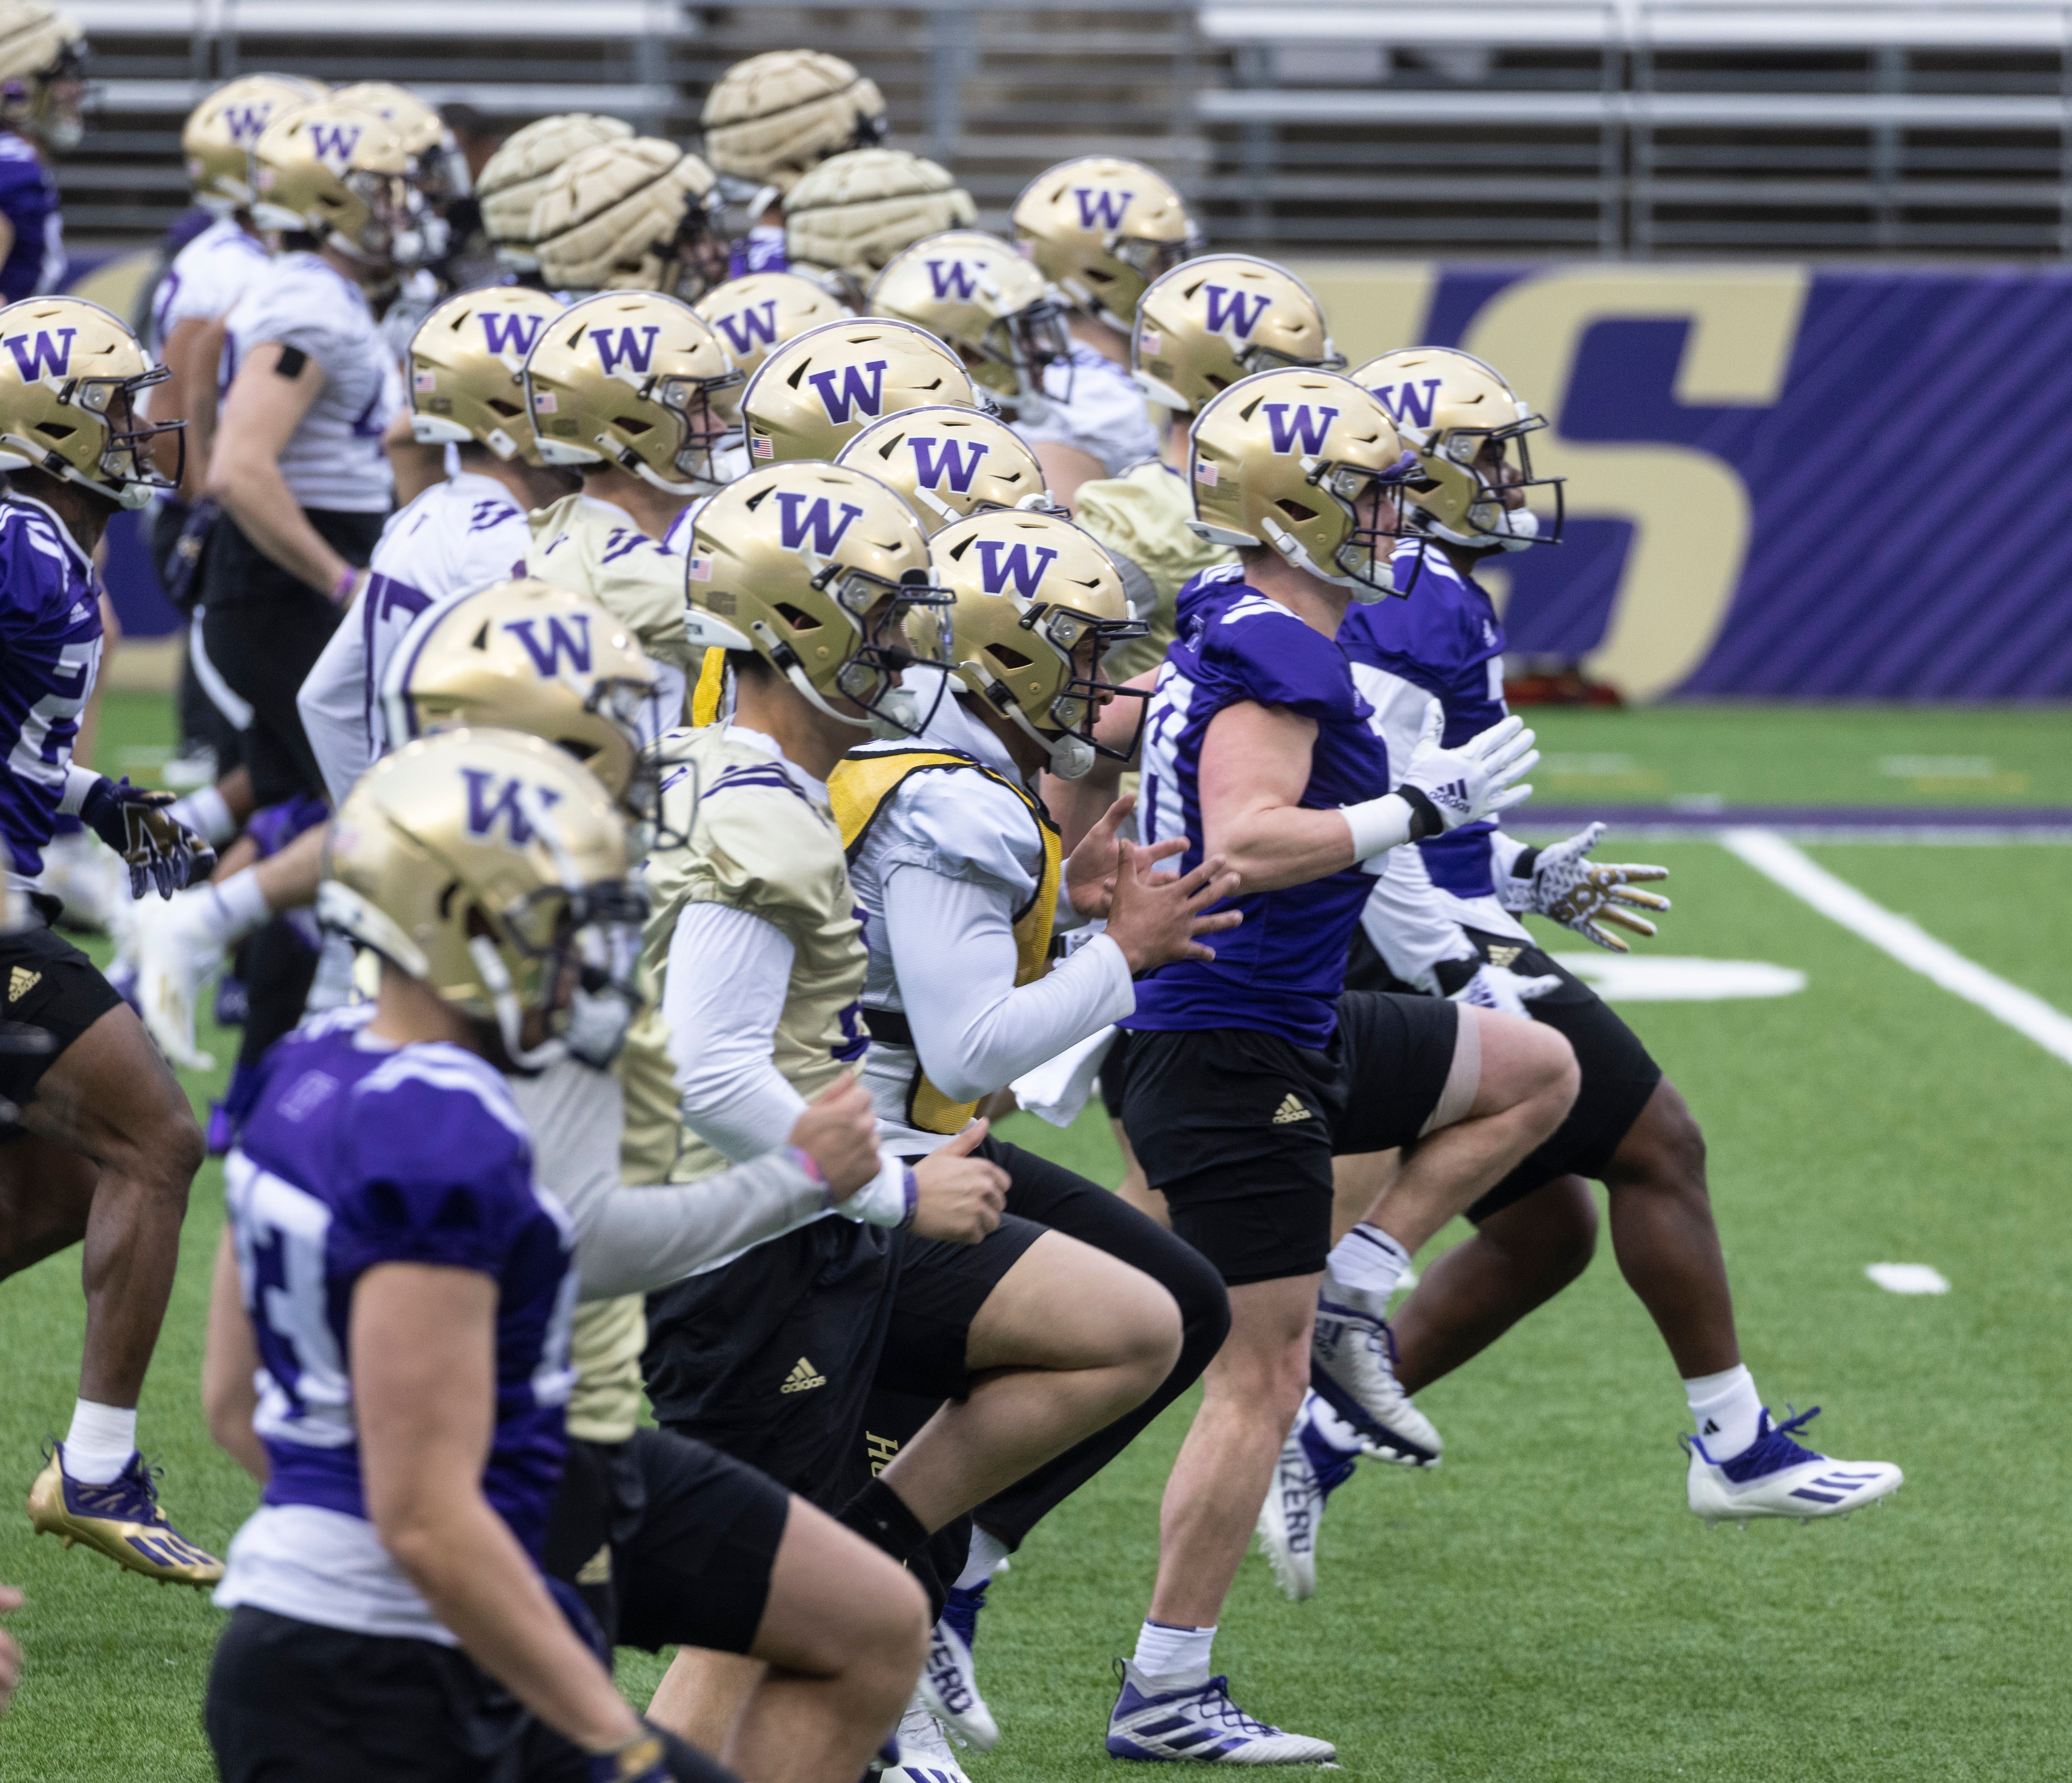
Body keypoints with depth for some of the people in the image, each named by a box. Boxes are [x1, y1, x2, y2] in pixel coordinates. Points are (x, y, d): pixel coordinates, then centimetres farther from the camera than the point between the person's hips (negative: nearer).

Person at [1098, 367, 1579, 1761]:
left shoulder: (1219, 630, 9)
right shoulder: (1279, 659, -20)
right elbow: (1244, 844, -31)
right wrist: (1422, 808, -25)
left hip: (1292, 1023, 10)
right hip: (1236, 1054, -10)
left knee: (1538, 1071, 20)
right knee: (1261, 1378, -5)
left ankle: (1349, 1292, 12)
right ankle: (1166, 1692, 0)